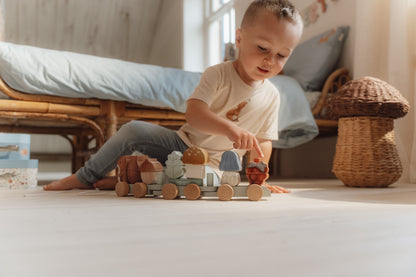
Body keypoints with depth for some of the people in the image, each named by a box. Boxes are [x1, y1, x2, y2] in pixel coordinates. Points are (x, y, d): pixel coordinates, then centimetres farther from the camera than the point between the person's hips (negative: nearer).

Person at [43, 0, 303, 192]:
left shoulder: (272, 97, -2)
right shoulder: (218, 74, -12)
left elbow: (264, 141, 5)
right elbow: (194, 113, -27)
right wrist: (230, 129, -43)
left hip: (212, 163, 1)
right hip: (181, 143, 0)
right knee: (133, 130, -21)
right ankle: (84, 177, 0)